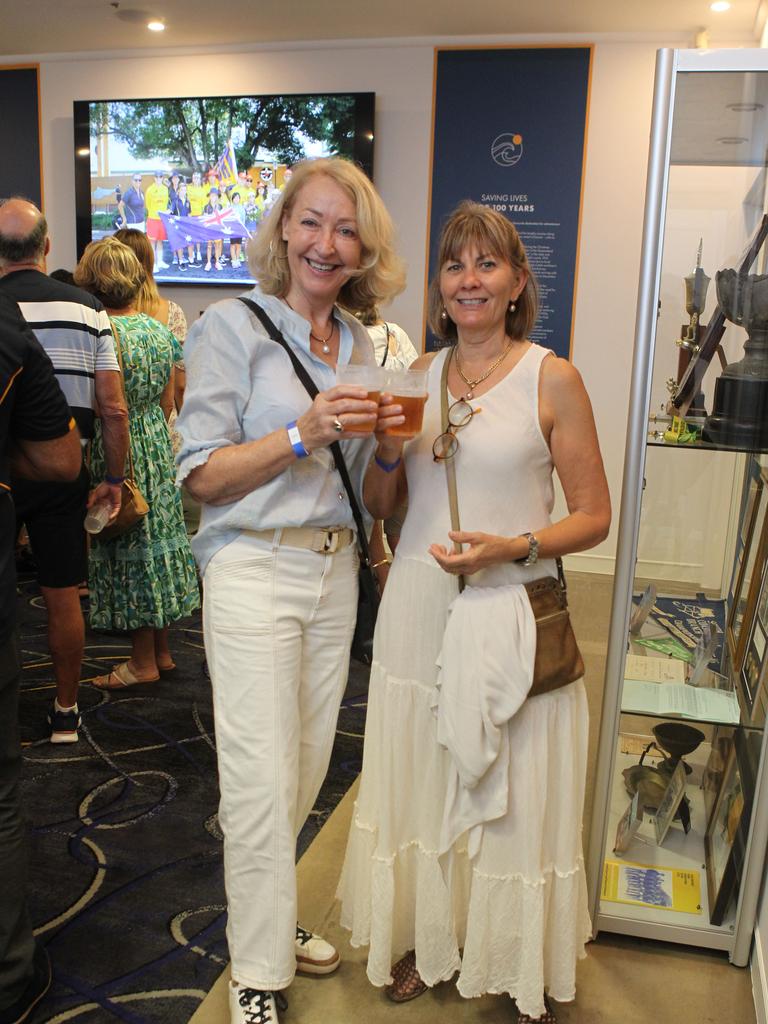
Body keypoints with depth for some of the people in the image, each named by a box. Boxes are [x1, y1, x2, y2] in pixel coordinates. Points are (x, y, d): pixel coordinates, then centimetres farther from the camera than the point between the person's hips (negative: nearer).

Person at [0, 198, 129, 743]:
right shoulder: (88, 308, -3)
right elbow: (114, 410, -5)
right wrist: (114, 478, 5)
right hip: (63, 473, 2)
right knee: (63, 595, 11)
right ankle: (66, 712, 23)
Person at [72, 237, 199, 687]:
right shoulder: (160, 329, 3)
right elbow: (168, 403, 9)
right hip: (157, 444, 7)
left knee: (130, 547, 2)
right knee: (158, 535, 14)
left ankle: (144, 662, 14)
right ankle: (163, 651, 25)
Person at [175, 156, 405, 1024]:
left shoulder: (360, 344, 12)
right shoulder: (232, 327, -6)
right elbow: (203, 473, -12)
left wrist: (386, 439, -2)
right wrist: (304, 433, -23)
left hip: (334, 569, 6)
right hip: (254, 570, -6)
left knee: (307, 766, 14)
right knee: (262, 779, -2)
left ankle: (269, 917, 37)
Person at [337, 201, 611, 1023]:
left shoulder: (551, 379, -5)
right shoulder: (418, 374, 7)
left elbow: (593, 516, -4)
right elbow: (379, 504, 11)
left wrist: (514, 546, -20)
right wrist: (386, 450, -8)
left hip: (510, 613, -4)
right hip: (419, 606, 4)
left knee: (511, 795, 8)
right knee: (420, 781, 16)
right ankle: (426, 940, 39)